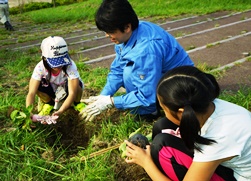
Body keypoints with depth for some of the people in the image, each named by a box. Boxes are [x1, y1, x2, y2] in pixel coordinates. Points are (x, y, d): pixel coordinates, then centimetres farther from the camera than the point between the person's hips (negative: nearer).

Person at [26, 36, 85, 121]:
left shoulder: (70, 66, -34)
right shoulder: (40, 67, -28)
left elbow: (72, 93, -39)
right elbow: (31, 93, -33)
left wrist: (60, 111, -52)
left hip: (67, 91, -2)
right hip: (52, 92, 2)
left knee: (77, 84, -36)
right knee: (38, 85, -29)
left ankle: (77, 103, 1)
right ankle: (49, 104, 4)